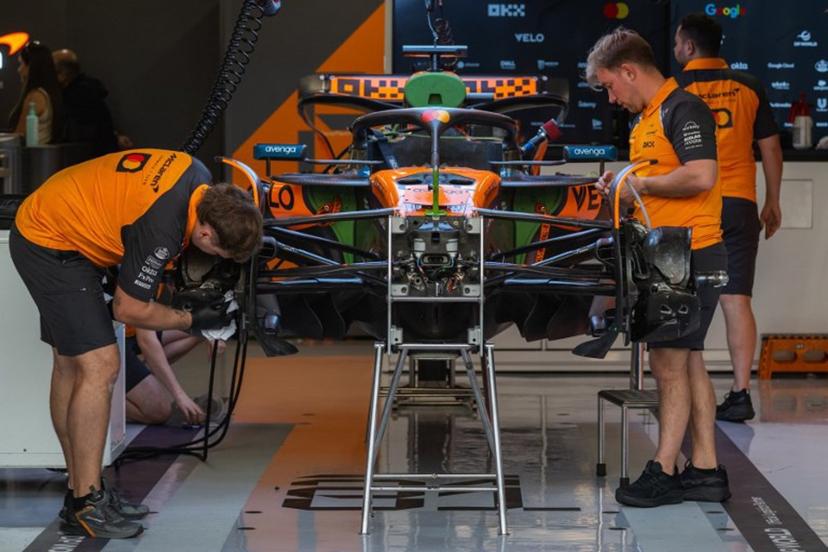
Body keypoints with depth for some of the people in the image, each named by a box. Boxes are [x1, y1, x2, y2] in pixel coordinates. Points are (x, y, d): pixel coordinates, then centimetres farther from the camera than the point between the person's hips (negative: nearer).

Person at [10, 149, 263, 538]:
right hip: (52, 248, -10)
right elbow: (129, 310, -19)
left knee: (70, 365, 13)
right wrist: (191, 320, -5)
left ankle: (81, 491, 20)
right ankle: (86, 505, -9)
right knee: (99, 366, -13)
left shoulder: (198, 176, -8)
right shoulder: (161, 228, -32)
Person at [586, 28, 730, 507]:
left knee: (670, 363, -8)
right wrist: (625, 185, 11)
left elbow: (700, 176, -25)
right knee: (686, 363, 11)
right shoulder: (646, 119, 19)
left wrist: (642, 184, -14)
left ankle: (664, 472, -5)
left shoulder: (684, 110, -12)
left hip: (692, 255, -10)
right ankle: (705, 471, 15)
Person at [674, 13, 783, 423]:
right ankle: (740, 394, -4)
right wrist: (772, 203, 19)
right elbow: (771, 149, 10)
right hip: (739, 205, 2)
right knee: (736, 300, 1)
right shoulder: (748, 88, 7)